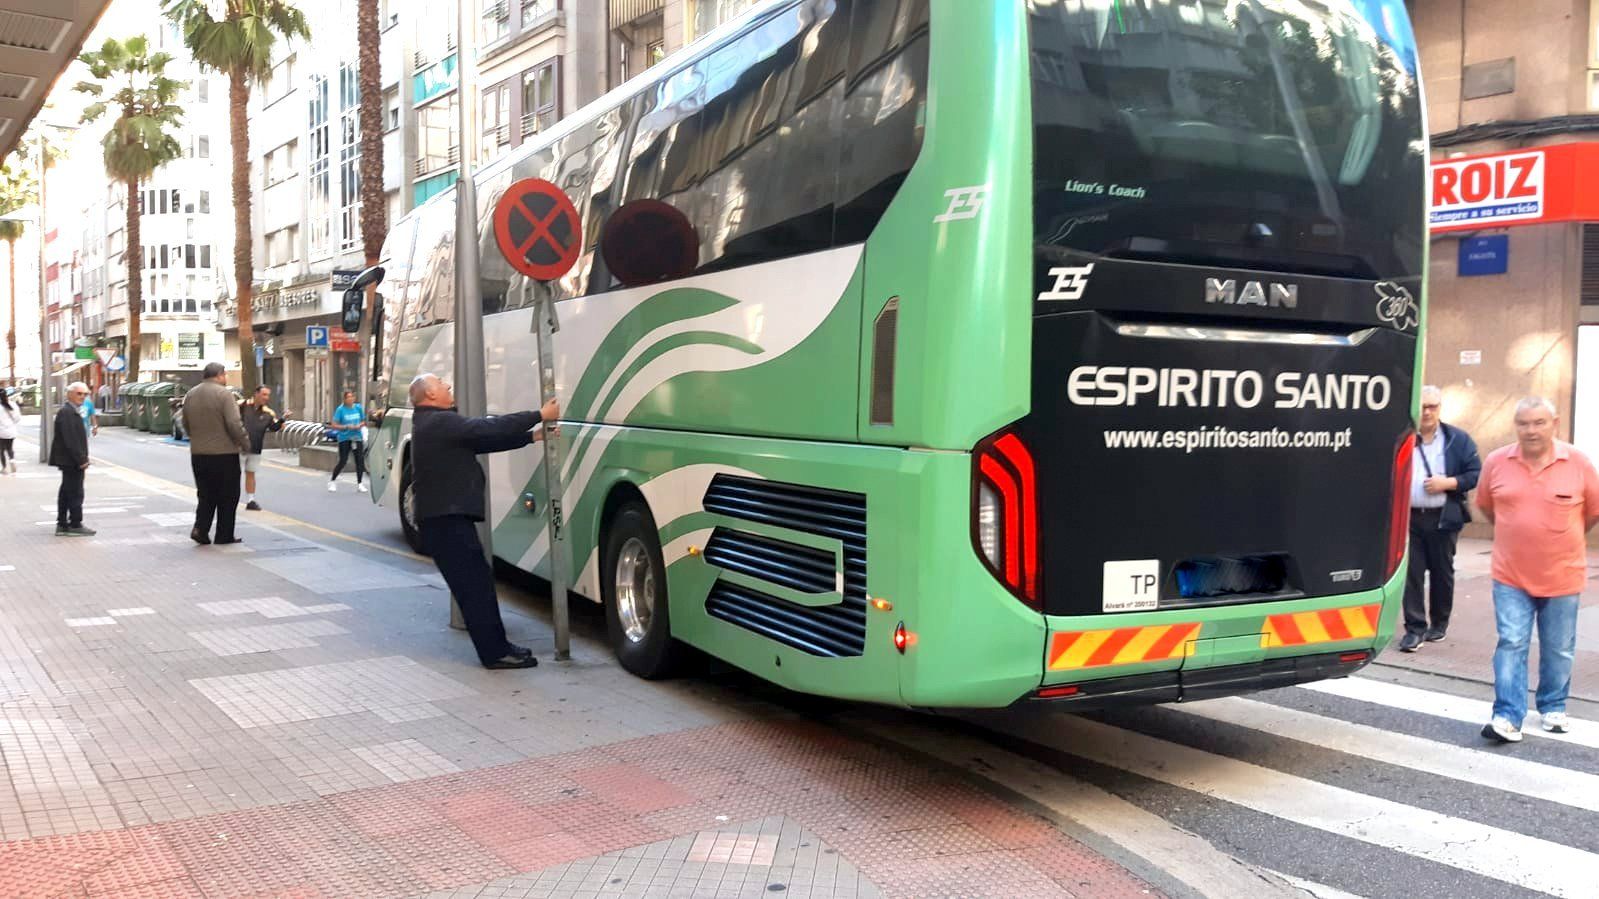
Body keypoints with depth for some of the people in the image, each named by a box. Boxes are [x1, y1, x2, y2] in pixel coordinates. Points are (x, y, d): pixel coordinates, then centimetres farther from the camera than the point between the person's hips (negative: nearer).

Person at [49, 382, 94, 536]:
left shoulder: (72, 411, 16)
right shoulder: (66, 412, -16)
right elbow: (70, 439, -22)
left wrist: (82, 458, 14)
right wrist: (81, 460, -21)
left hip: (69, 461, 11)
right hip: (72, 461, -11)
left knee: (66, 492, 14)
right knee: (76, 493, -5)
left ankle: (62, 525, 20)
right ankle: (75, 525, 0)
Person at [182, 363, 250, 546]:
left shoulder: (190, 395, 8)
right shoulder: (223, 393, -14)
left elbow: (186, 424, 15)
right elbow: (234, 424, -20)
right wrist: (245, 444, -8)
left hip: (198, 454, 6)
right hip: (224, 453, -6)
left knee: (206, 495, 16)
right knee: (227, 496, 5)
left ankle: (200, 528, 1)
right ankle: (224, 536, 9)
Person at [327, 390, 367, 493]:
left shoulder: (358, 408, 4)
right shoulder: (340, 409, -6)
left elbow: (363, 422, 14)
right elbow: (334, 426, -7)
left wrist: (359, 425, -7)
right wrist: (347, 427, -18)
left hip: (357, 438, 3)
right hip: (344, 438, -3)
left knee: (360, 461, 0)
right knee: (342, 461, -4)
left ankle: (359, 484, 13)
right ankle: (332, 481, 17)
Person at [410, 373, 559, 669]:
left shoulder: (434, 424, 19)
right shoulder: (440, 422, -15)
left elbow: (484, 440, 14)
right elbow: (491, 428, -19)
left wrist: (532, 436, 7)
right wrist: (540, 415, -12)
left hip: (445, 516, 11)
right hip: (447, 519, -11)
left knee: (477, 581, 13)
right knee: (475, 584, -8)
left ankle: (496, 645, 18)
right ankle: (495, 653, -4)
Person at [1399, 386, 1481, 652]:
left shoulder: (1459, 439, 3)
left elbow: (1476, 474, 1)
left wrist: (1447, 483, -13)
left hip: (1443, 518, 0)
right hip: (1409, 517, 0)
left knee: (1442, 572, 11)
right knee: (1411, 573, -3)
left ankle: (1440, 623, 27)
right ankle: (1415, 628, 2)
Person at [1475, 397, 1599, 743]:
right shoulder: (1496, 462, -4)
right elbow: (1485, 504, 13)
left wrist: (1565, 538, 12)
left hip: (1562, 576, 0)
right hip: (1511, 577, 0)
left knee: (1558, 650, 12)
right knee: (1511, 644, -4)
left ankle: (1553, 708, 31)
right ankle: (1508, 718, -3)